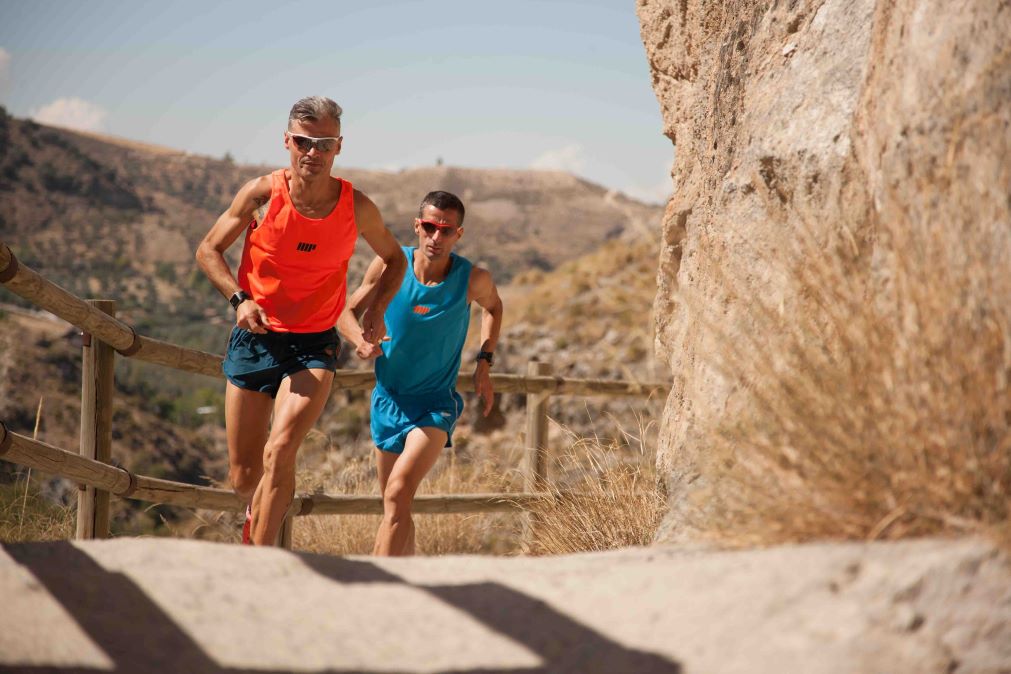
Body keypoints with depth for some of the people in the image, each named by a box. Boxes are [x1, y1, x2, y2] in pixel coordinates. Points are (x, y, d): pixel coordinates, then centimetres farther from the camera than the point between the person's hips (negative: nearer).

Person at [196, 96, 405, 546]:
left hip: (314, 345, -1)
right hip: (253, 339, 1)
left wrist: (376, 309, -6)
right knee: (243, 478, 8)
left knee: (279, 452, -24)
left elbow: (395, 260, 12)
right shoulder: (261, 195, -10)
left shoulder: (357, 208, -7)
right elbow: (208, 250, 2)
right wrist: (239, 299, -14)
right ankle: (258, 514, 43)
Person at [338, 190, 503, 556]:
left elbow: (493, 307, 13)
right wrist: (361, 341, -20)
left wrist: (484, 363, 4)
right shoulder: (390, 265, -10)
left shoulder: (473, 279, -11)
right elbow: (348, 312, 2)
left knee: (398, 492, -24)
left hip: (436, 403, -3)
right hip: (388, 399, 3)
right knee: (395, 507, 15)